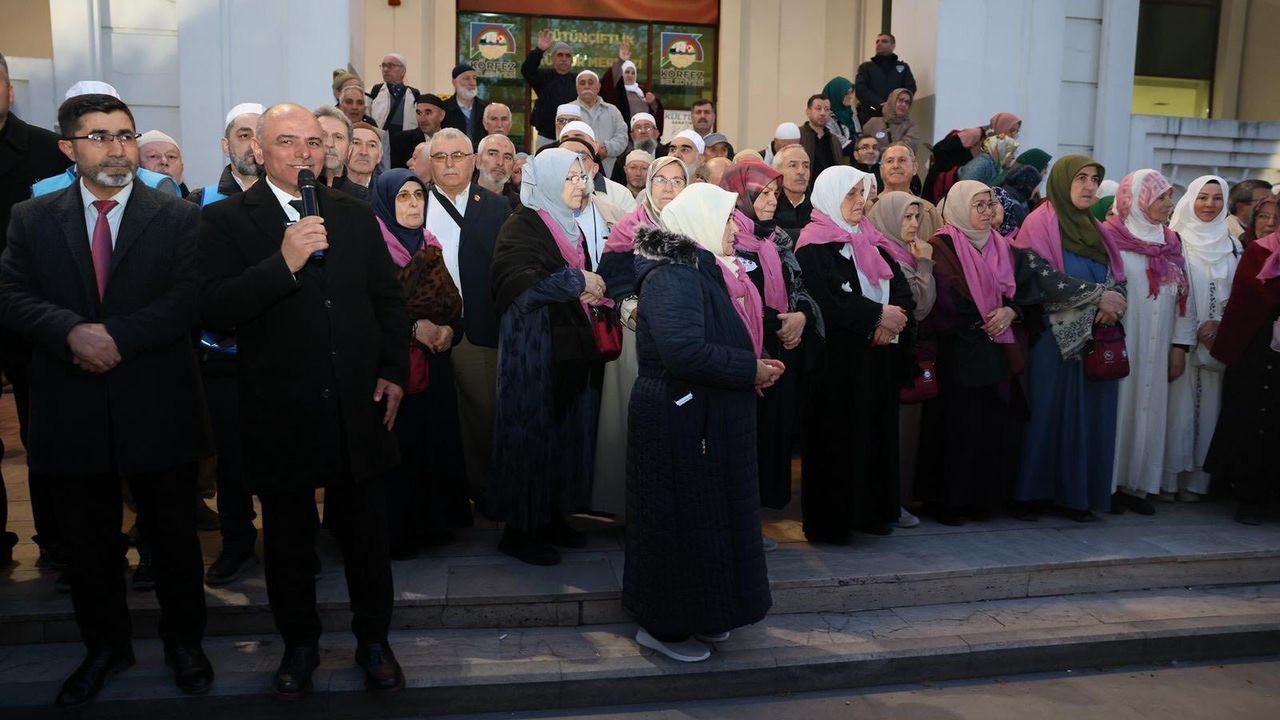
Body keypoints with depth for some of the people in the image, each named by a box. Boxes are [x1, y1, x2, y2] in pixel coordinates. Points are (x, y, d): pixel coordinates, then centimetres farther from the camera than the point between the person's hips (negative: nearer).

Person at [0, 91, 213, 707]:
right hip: (71, 410, 2)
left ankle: (183, 641, 31)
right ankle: (105, 645, 35)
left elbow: (190, 298, -11)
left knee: (173, 535, 11)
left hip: (158, 407, -2)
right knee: (88, 541, 16)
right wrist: (72, 331, -21)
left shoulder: (179, 218, -1)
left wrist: (117, 334, -21)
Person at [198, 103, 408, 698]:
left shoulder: (355, 215, 7)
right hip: (281, 414, -2)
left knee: (366, 533, 13)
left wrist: (393, 372, 4)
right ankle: (299, 644, 35)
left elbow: (389, 299, 12)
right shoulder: (227, 219, -5)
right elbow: (214, 308, -17)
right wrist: (284, 263, -27)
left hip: (357, 407, 3)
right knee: (289, 538, 15)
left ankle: (373, 641, 31)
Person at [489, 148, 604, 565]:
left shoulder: (570, 227, 16)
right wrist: (577, 281, -21)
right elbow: (522, 287, -24)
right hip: (532, 349, -8)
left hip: (568, 347, 8)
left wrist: (592, 292, 5)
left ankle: (554, 516, 24)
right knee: (531, 432, -2)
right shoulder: (521, 227, -10)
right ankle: (520, 528, 10)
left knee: (566, 432, 11)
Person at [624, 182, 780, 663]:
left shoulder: (704, 269, 12)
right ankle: (663, 626, 18)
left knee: (708, 516, 17)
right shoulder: (672, 276, -19)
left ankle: (701, 614, 32)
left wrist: (752, 367, 3)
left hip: (709, 419, 10)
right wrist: (750, 370, -21)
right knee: (683, 519, 2)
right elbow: (683, 350, -32)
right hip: (679, 422, -10)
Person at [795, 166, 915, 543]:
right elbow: (827, 300, -21)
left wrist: (895, 316, -12)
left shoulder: (868, 241, 16)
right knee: (837, 437, -3)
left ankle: (871, 510, 21)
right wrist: (877, 315, -16)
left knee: (876, 432, 10)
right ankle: (830, 521, 7)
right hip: (837, 359, -7)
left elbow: (902, 288, 9)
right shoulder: (814, 246, -8)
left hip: (878, 356, 7)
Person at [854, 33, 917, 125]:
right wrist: (880, 104, -15)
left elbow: (910, 88, 7)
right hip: (870, 116, -1)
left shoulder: (903, 67, 20)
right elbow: (860, 89, 1)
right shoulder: (866, 67, 16)